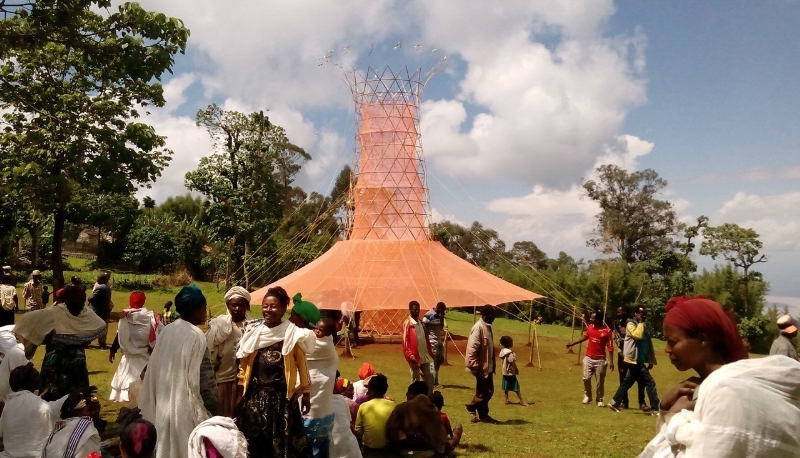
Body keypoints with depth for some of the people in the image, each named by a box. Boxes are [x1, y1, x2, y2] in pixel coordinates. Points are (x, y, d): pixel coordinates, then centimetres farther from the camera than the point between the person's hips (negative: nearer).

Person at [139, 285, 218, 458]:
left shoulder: (166, 331, 2)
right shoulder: (196, 336, -18)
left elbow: (155, 370, 9)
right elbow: (203, 377, -17)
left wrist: (161, 399, 19)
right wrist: (213, 405, -5)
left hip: (164, 403, 7)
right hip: (185, 407, -7)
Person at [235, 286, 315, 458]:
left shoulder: (293, 335, -4)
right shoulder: (252, 332, 4)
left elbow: (302, 365, 1)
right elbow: (243, 365, 10)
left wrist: (306, 393, 1)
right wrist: (240, 394, 9)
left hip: (282, 396, -2)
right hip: (254, 396, 3)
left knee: (282, 442, 4)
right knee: (253, 441, 10)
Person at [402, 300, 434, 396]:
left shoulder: (421, 322, 12)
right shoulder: (407, 324, -10)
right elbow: (406, 341, -14)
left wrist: (430, 351, 14)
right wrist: (410, 355, -21)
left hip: (424, 356, 7)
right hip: (415, 357, -7)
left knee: (429, 377, 10)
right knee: (416, 380, 2)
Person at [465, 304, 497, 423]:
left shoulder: (487, 327, 11)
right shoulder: (478, 327, -18)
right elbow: (472, 348, -22)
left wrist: (492, 365, 19)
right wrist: (474, 366, -24)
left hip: (488, 366, 9)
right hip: (482, 367, -9)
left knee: (488, 391, 13)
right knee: (483, 392, -2)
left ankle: (483, 415, 22)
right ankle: (472, 408, 16)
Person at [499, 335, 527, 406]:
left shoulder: (502, 351, 4)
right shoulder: (509, 352, -23)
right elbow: (512, 362, -21)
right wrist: (517, 369, -8)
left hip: (505, 372, 8)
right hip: (510, 372, -8)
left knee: (506, 387, 13)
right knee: (516, 387, -1)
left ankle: (507, 400, 19)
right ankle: (522, 401, 4)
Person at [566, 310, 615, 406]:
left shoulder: (607, 330, -13)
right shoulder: (590, 327, 1)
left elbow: (610, 347, -11)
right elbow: (585, 337, 19)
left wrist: (611, 361, -15)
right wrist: (572, 344, 23)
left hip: (600, 360, -4)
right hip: (588, 358, 4)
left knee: (600, 381, 3)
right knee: (586, 378, 2)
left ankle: (599, 400, 16)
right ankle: (587, 396, 20)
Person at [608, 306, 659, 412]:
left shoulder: (642, 326, 18)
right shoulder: (631, 324, -8)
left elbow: (648, 345, 19)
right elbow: (638, 335, -27)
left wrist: (650, 360, 15)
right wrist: (641, 323, -14)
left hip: (639, 360, 9)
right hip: (634, 360, -9)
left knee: (627, 383, 12)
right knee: (650, 383, -8)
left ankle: (614, 403, 18)